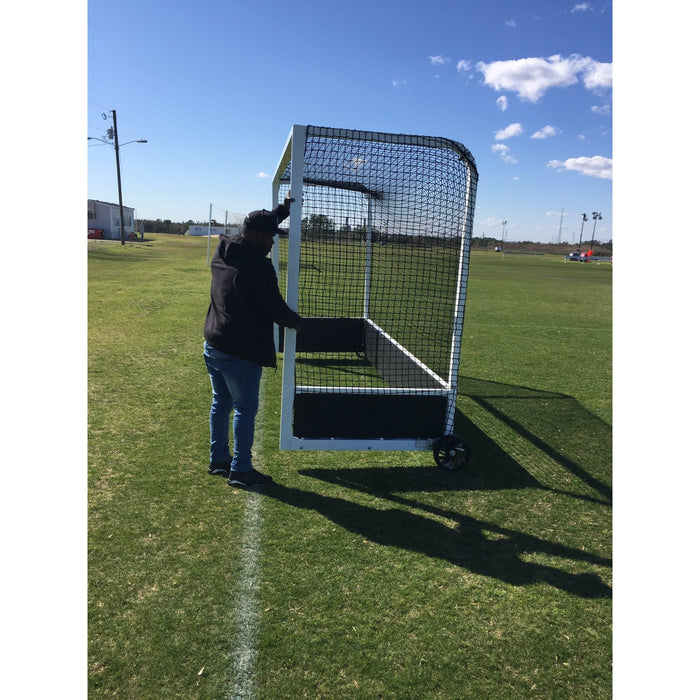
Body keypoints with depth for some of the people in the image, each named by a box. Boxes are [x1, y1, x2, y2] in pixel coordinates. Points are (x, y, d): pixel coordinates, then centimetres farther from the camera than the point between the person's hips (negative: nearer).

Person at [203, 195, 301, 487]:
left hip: (213, 346, 9)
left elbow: (257, 226, 24)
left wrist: (283, 208, 27)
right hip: (241, 353, -9)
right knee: (245, 410, 4)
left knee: (220, 404, 20)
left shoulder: (222, 252, 7)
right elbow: (275, 309, -17)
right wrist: (296, 320, 4)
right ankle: (240, 470, 14)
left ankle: (218, 459, 33)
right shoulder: (258, 266, -21)